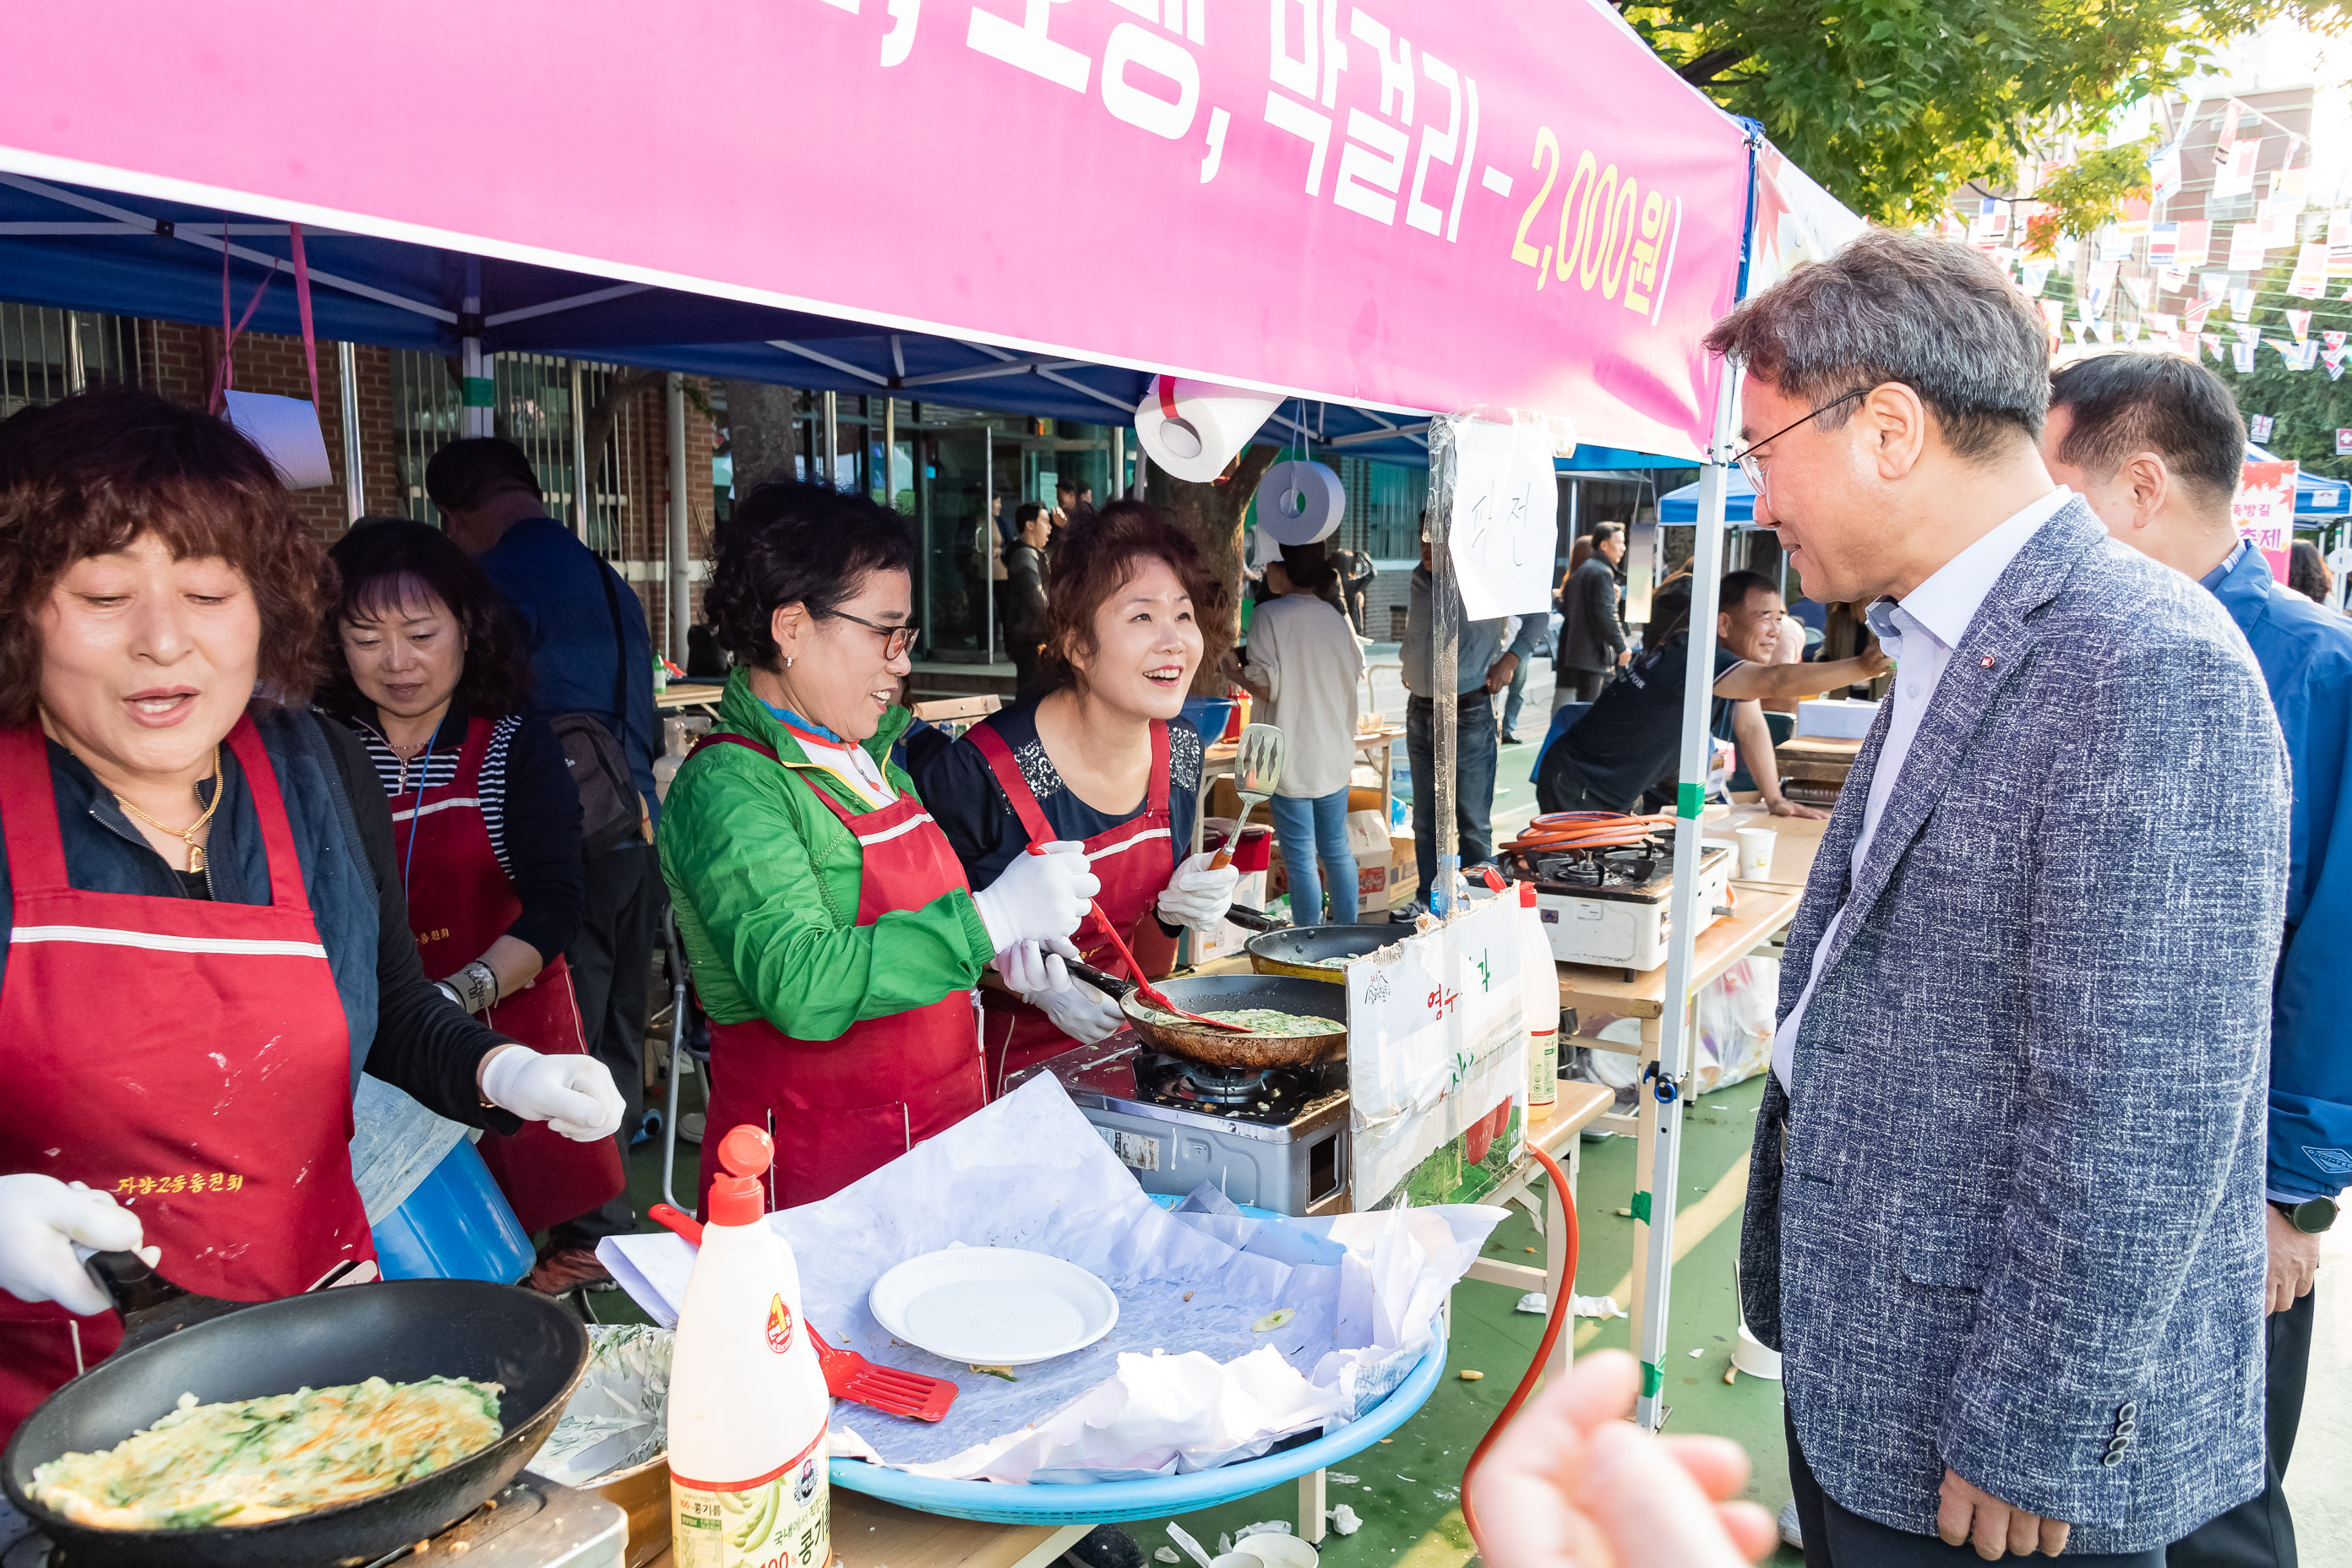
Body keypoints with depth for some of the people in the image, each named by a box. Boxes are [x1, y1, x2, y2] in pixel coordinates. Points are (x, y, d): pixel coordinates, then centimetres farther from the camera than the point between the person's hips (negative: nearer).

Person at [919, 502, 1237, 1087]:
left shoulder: (1179, 749, -2)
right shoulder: (982, 772, -21)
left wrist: (1172, 911, -10)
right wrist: (1031, 983, -20)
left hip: (1113, 1049, 5)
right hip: (1004, 1063, -5)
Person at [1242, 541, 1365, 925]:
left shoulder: (1270, 615, -13)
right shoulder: (1337, 618, 3)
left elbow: (1266, 686, -16)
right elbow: (1355, 675, 8)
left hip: (1291, 759, -5)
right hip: (1334, 755, 5)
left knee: (1300, 857, 3)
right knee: (1337, 850, 16)